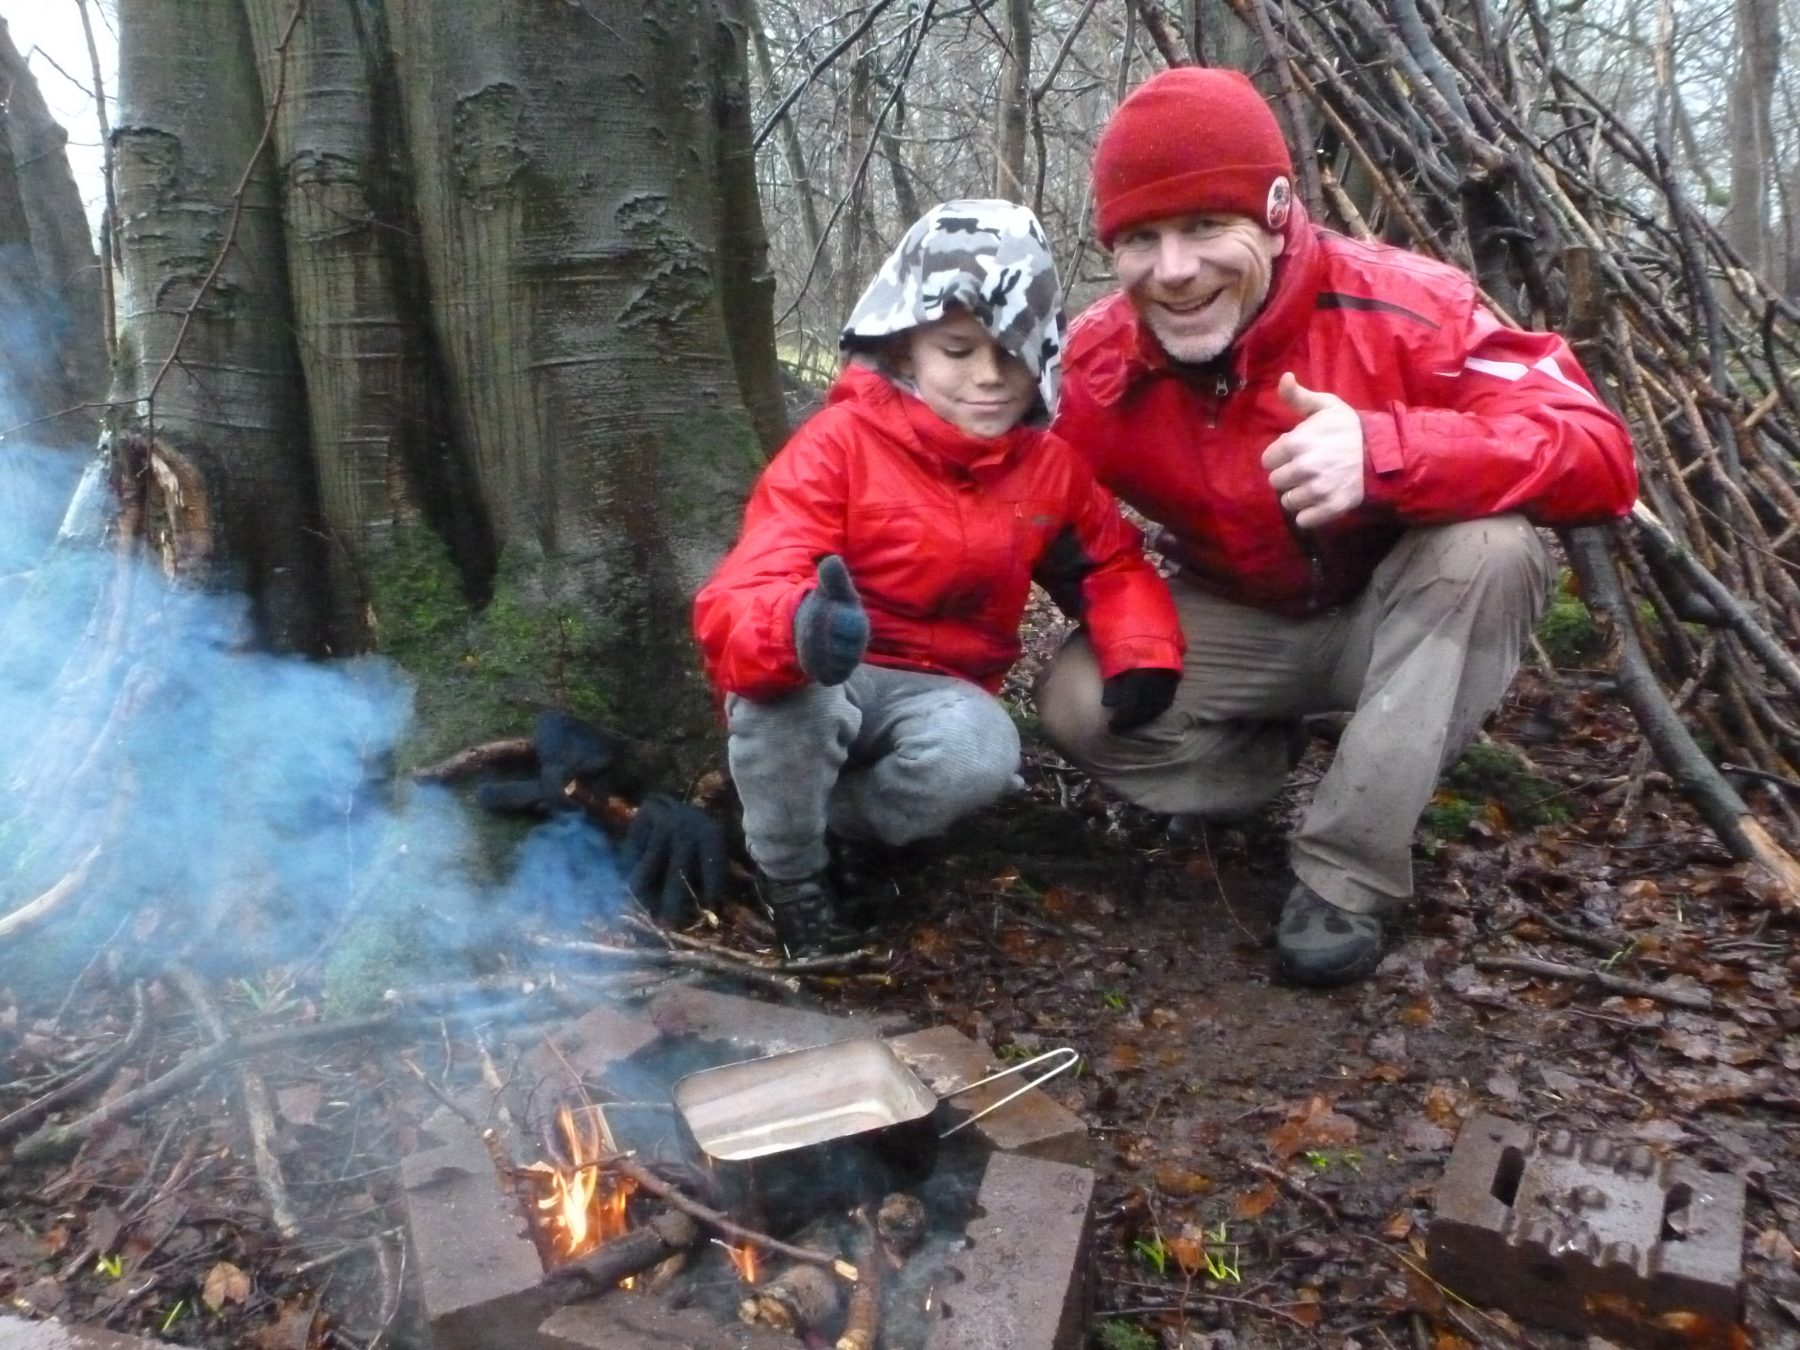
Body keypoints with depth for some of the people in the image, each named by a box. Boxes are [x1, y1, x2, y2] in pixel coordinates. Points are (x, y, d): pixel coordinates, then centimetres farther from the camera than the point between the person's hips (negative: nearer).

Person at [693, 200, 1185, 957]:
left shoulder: (1049, 466, -3)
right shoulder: (839, 443, -18)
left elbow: (1111, 564, 12)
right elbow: (738, 601, -28)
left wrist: (1141, 656, -12)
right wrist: (799, 629, -55)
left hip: (935, 693, 3)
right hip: (823, 686, -2)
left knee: (982, 757, -33)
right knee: (790, 678, -39)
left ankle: (831, 821, 0)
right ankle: (789, 873, -7)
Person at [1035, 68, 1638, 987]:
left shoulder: (1398, 307, -28)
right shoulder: (1098, 364, -18)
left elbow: (1600, 455, -33)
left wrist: (1386, 450, -49)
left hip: (1401, 619, -1)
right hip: (1239, 626, 2)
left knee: (1487, 547, -34)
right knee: (1077, 703, -23)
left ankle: (1348, 872, -22)